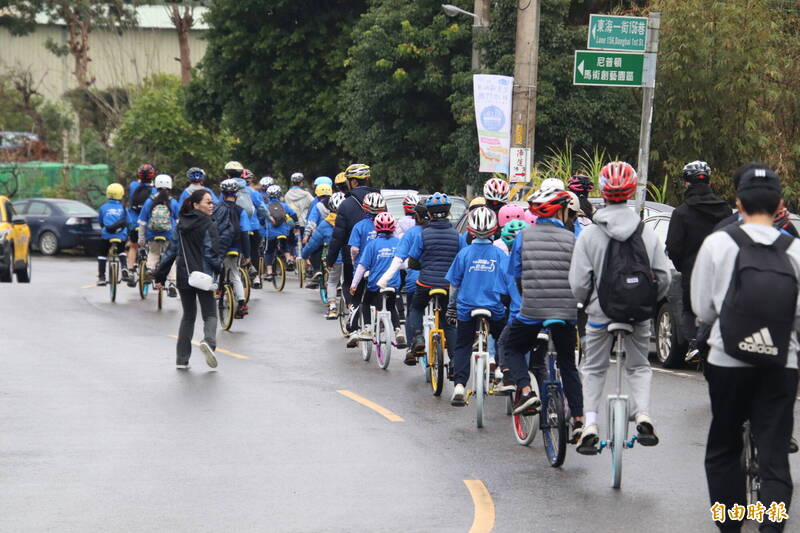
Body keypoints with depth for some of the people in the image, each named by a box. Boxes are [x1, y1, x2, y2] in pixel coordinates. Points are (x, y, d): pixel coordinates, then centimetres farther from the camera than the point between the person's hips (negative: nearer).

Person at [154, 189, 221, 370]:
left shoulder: (181, 225, 8)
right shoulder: (208, 225, -9)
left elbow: (171, 251, 9)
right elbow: (211, 254, -14)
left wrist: (160, 276, 12)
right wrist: (221, 272, -2)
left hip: (183, 278, 5)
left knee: (188, 316, 15)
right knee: (210, 315, 7)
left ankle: (182, 359, 9)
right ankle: (209, 341, -24)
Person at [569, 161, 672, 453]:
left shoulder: (589, 235, -9)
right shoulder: (648, 234, -3)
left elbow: (578, 282, -8)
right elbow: (663, 277, 0)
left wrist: (587, 301, 13)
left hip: (601, 312, -1)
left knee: (594, 368, 15)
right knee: (639, 366, 20)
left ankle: (590, 425, 6)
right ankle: (643, 415, -1)